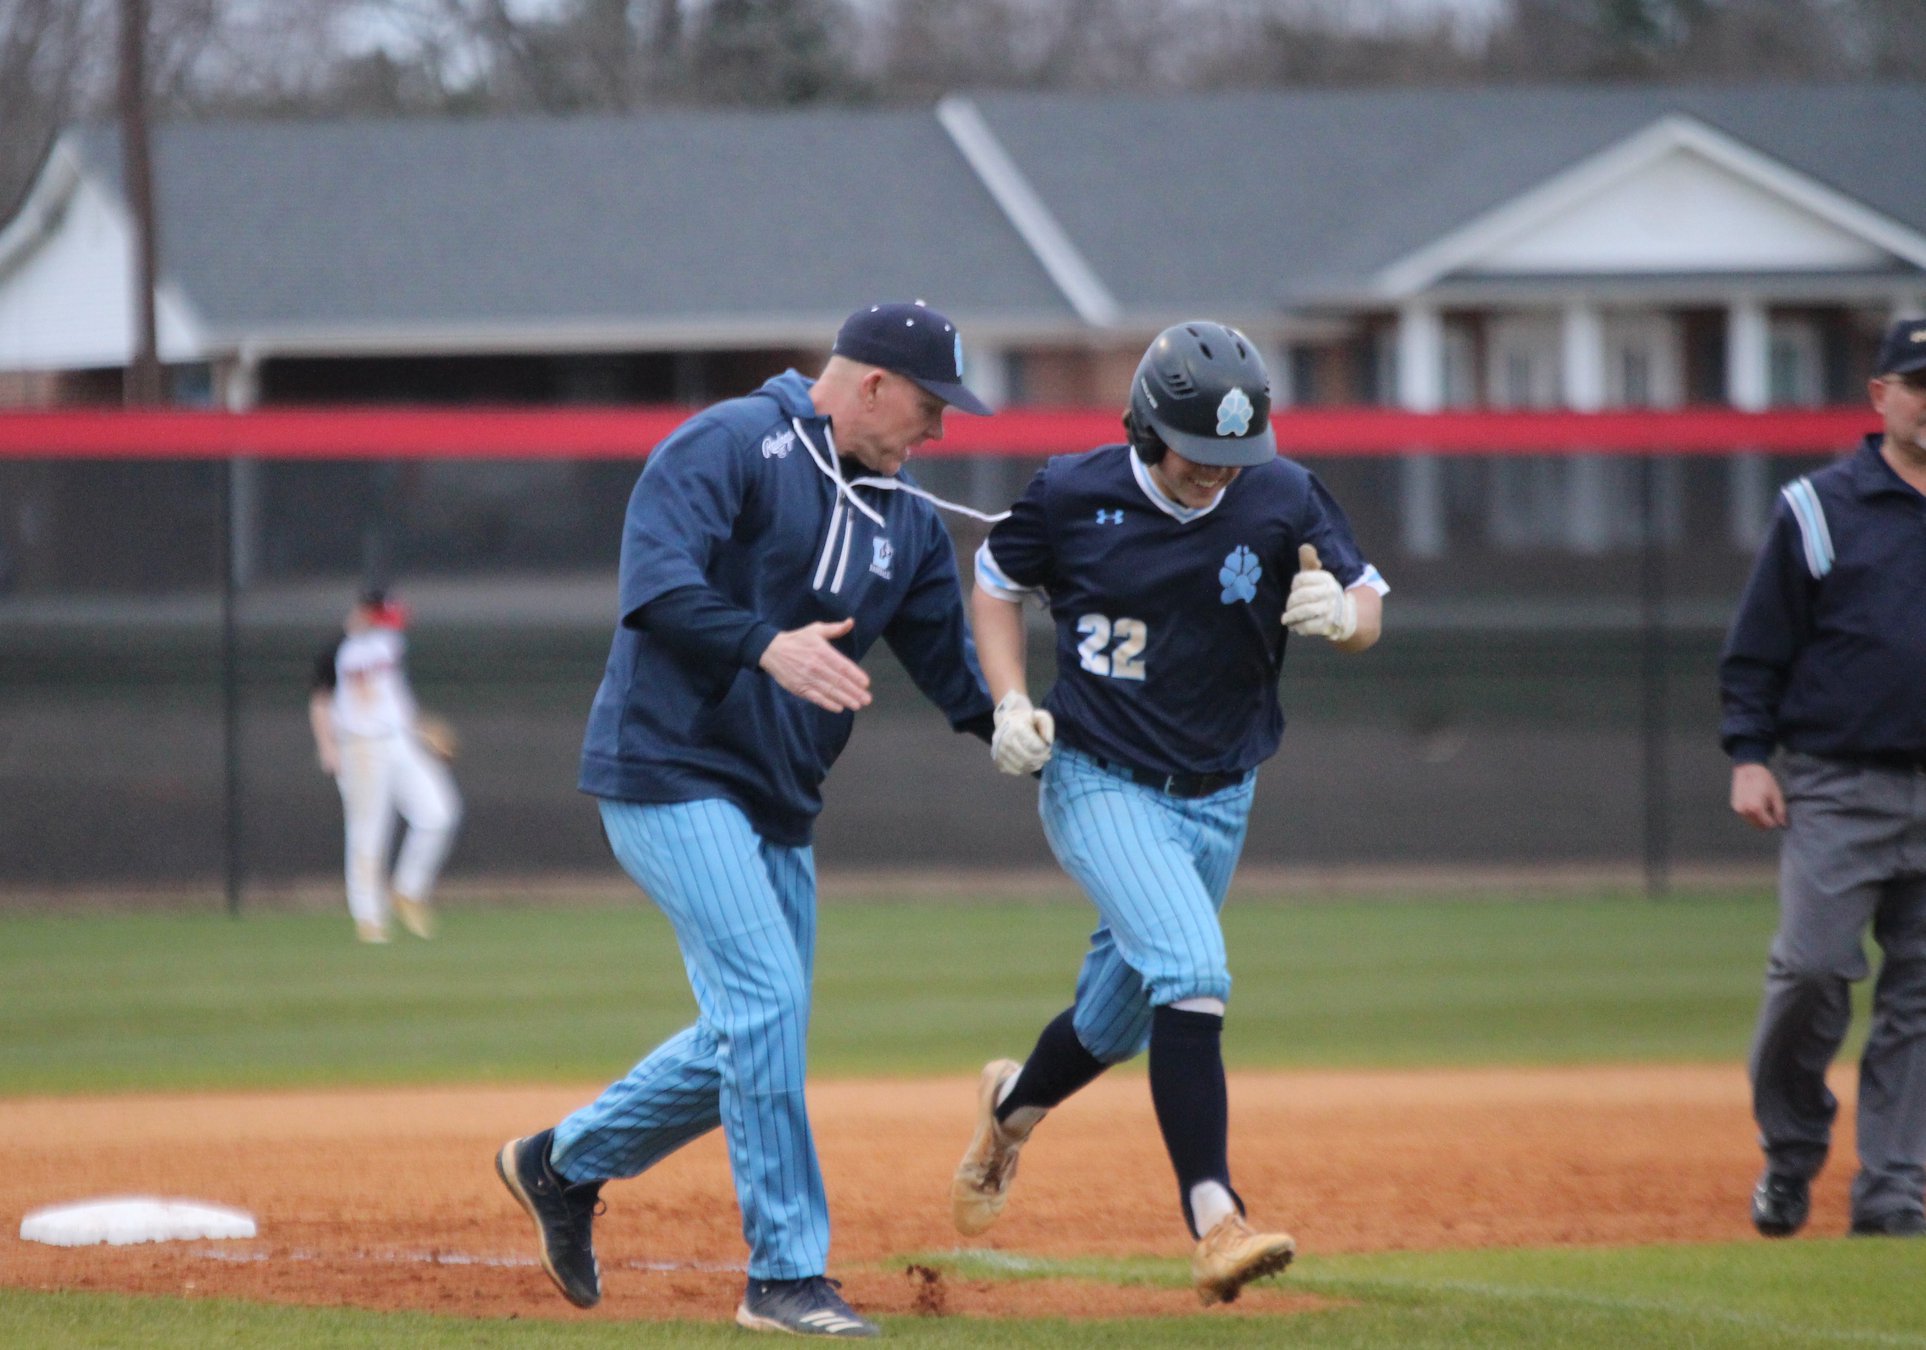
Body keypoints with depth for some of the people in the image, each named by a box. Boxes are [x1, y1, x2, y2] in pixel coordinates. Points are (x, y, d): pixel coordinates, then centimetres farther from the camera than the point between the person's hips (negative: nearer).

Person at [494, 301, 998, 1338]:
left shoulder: (906, 522, 13)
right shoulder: (731, 446, -11)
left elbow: (952, 664, 10)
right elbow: (654, 582, -22)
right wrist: (764, 646, -36)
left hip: (779, 804, 9)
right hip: (669, 775, -9)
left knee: (750, 1039, 11)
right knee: (766, 1003, -17)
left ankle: (563, 1164, 32)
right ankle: (786, 1274, -11)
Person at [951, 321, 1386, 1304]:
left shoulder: (1283, 500, -8)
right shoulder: (1073, 495, -11)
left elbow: (1369, 602, -1)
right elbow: (999, 578, 6)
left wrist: (1342, 612, -26)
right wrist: (1008, 701, -7)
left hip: (1217, 799, 4)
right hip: (1098, 783, -4)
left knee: (1124, 1014, 16)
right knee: (1192, 967, -26)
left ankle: (1014, 1108, 50)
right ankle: (1214, 1224, -30)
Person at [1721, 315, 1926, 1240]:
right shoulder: (1819, 509, 3)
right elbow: (1757, 647, 3)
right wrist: (1748, 755, -6)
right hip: (1836, 786, -3)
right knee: (1813, 968, -13)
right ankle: (1789, 1151, 8)